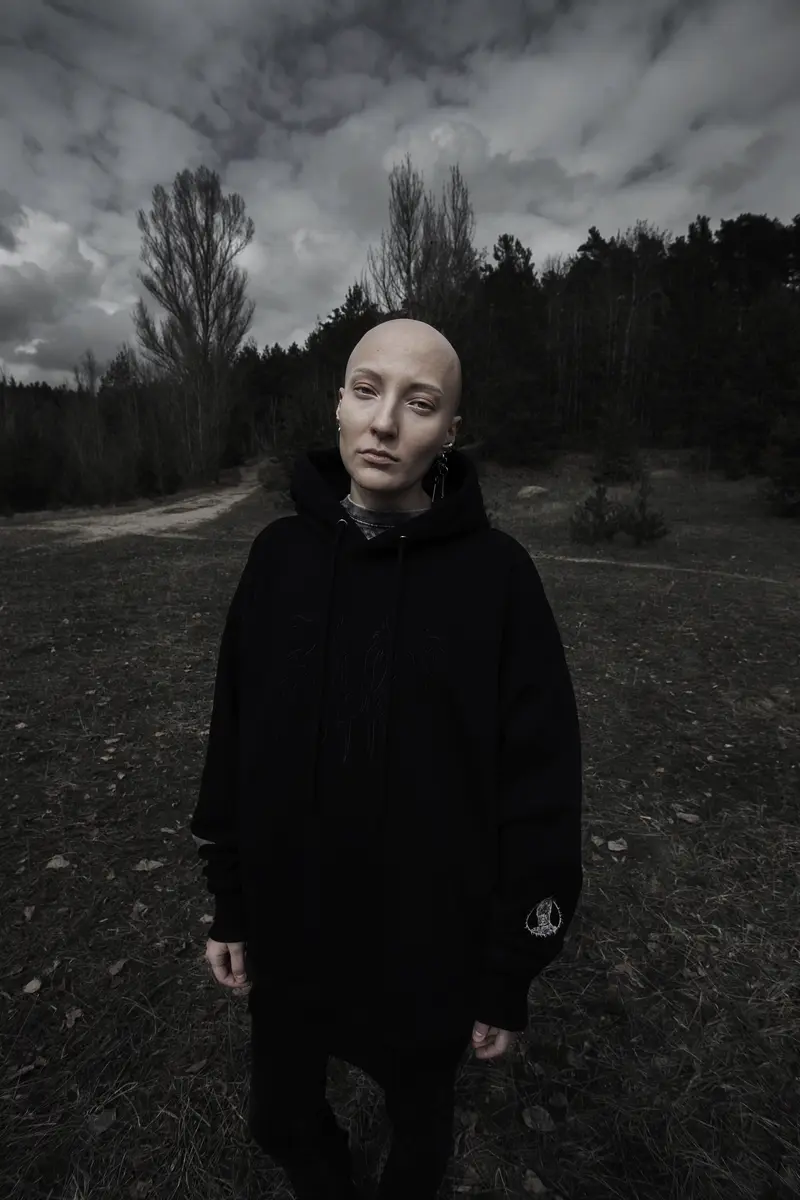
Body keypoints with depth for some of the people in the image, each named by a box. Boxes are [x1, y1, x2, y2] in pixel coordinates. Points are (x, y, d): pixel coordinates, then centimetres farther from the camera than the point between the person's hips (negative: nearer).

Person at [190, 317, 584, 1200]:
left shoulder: (497, 574, -18)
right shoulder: (279, 554, -8)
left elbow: (540, 789, -13)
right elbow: (232, 743, -1)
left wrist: (511, 974, -7)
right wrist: (229, 903, 5)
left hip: (428, 946, -2)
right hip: (288, 933, 3)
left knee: (420, 1121, 27)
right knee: (282, 1117, 28)